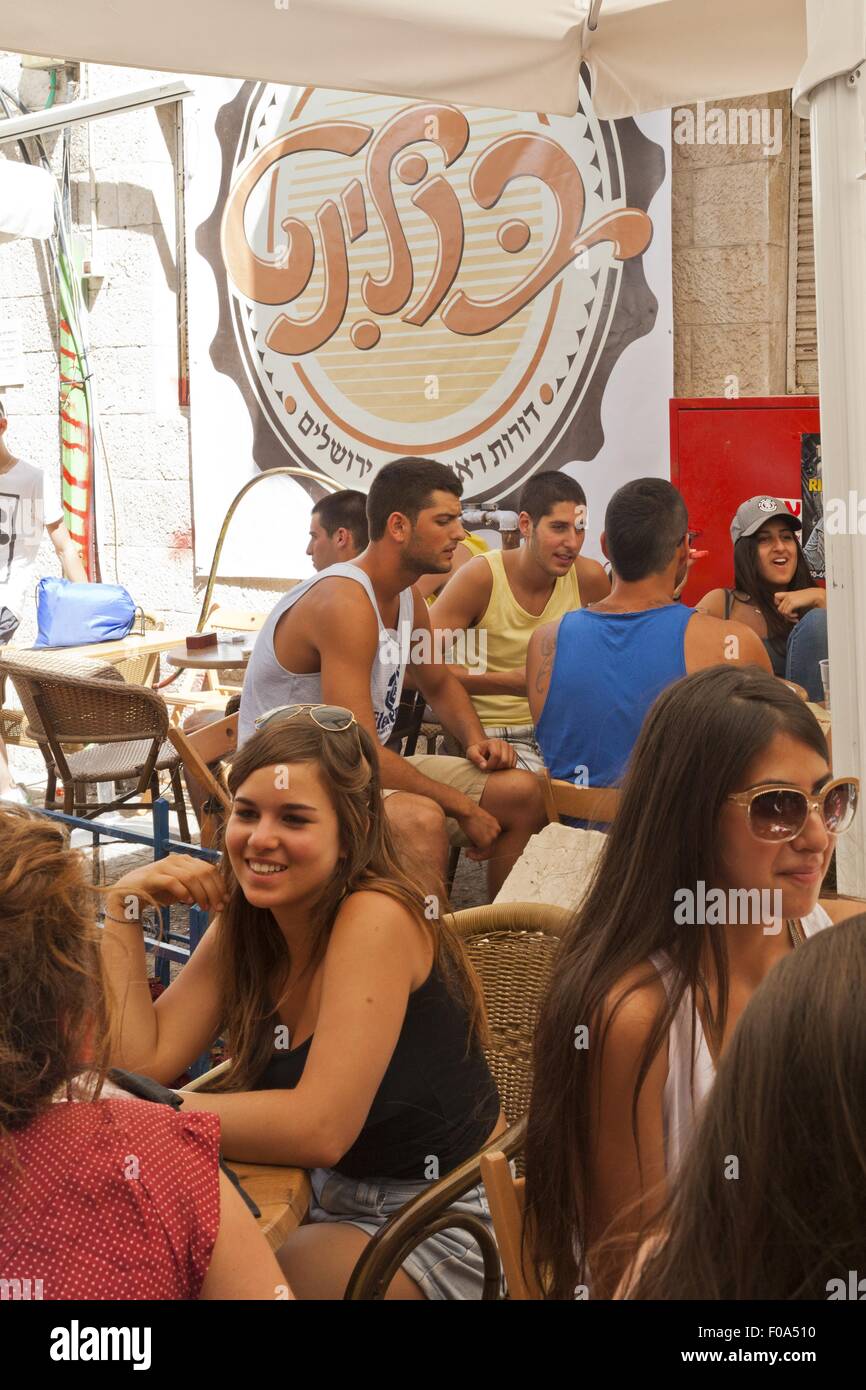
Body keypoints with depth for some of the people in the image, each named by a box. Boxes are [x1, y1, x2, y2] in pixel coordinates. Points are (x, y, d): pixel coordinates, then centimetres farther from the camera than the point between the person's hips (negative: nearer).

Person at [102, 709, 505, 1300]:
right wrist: (124, 908, -13)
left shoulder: (376, 917, -25)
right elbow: (141, 1064, -7)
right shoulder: (245, 924, -1)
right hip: (338, 1197, 7)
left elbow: (319, 1127, -30)